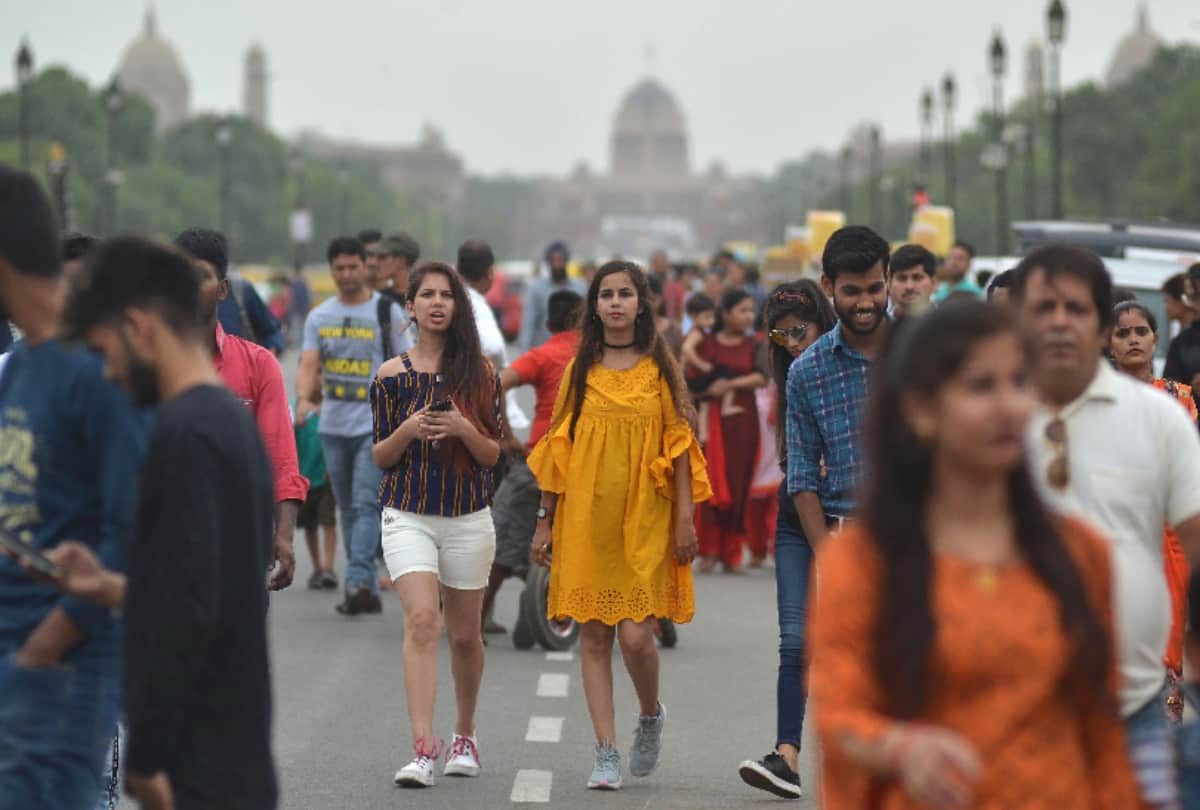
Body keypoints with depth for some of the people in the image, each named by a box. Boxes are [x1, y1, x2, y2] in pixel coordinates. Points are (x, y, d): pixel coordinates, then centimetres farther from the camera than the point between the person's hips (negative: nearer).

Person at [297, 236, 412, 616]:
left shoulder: (388, 312, 0)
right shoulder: (319, 316, 10)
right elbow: (309, 364, 1)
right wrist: (304, 397, -20)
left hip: (375, 424, -5)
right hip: (333, 425, 5)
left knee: (366, 504, -16)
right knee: (348, 509, 9)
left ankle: (358, 581, -25)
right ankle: (367, 591, 17)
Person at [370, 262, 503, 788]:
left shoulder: (479, 374, 3)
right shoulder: (392, 375, 1)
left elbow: (493, 455, 3)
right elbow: (380, 457, 5)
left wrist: (464, 429, -16)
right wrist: (408, 431, -14)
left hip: (468, 517, 1)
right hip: (408, 515, -1)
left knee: (465, 634, 11)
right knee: (422, 620, -19)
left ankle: (465, 736, 33)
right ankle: (423, 748, -24)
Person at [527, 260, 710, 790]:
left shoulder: (659, 368, 3)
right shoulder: (580, 370, 8)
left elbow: (680, 444, 2)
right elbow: (557, 448, 11)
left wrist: (685, 517, -4)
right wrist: (545, 521, 8)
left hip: (644, 519, -2)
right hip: (586, 519, 2)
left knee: (635, 635, -10)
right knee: (593, 635, 0)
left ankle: (651, 716, 19)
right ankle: (606, 752, 5)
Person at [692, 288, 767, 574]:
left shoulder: (753, 345, 10)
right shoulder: (707, 343, 5)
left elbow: (761, 378, -4)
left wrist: (731, 384, -13)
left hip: (743, 420, 2)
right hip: (714, 418, -2)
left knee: (739, 485, 0)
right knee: (713, 483, -9)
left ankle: (732, 554, 6)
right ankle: (709, 552, -5)